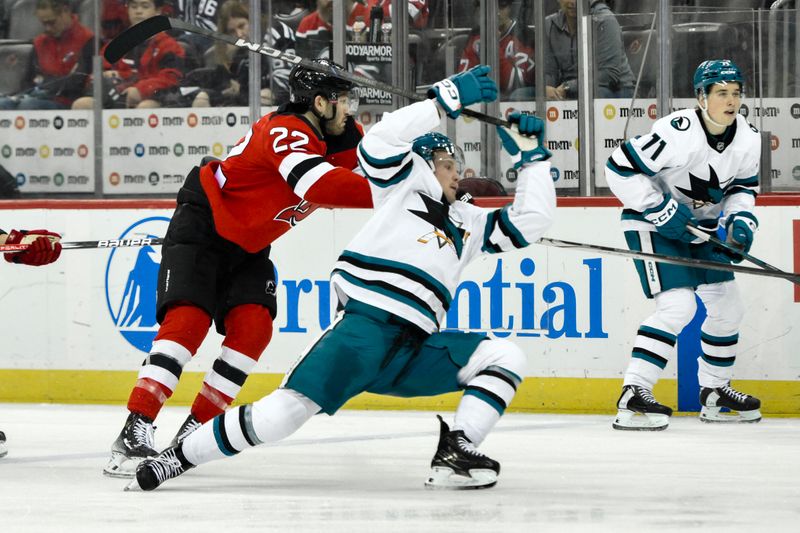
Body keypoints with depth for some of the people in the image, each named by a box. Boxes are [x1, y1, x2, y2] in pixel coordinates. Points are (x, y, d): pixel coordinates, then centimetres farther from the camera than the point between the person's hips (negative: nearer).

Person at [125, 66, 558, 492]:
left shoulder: (468, 223, 31)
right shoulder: (405, 182, 15)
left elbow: (530, 222, 28)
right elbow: (382, 142, -5)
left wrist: (532, 156, 22)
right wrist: (447, 100, -5)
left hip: (416, 349, 6)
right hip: (366, 326, -6)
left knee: (505, 357, -9)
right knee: (288, 410, -19)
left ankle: (454, 454, -20)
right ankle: (177, 458, -10)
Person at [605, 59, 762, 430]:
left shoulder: (748, 139, -6)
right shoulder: (678, 132, -29)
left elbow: (743, 186, 10)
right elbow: (621, 168, -26)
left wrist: (741, 220, -9)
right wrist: (663, 211, -24)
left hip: (700, 226, 8)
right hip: (652, 222, -8)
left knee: (727, 306, 10)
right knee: (677, 306, -23)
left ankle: (714, 392, 28)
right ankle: (633, 395, -23)